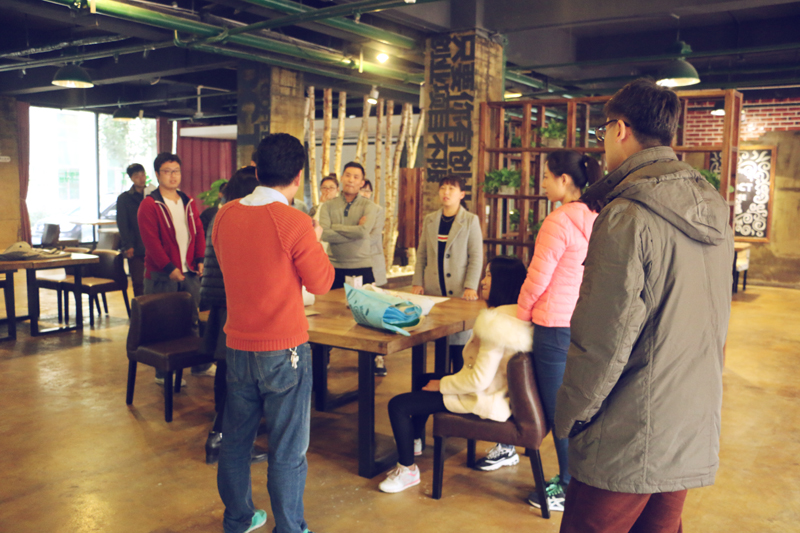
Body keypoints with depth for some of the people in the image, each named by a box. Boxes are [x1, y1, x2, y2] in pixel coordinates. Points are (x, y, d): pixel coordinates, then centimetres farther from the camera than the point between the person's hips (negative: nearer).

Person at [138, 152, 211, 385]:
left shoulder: (188, 202, 13)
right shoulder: (149, 205, -6)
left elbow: (198, 232, 14)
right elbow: (151, 241, -13)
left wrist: (200, 260, 1)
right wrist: (169, 268, -17)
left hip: (189, 272, 6)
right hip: (162, 275, -5)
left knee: (192, 319, 13)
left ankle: (199, 365, 24)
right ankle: (163, 373, 11)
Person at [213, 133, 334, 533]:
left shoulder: (225, 216, 0)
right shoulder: (294, 223, -17)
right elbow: (321, 283, -9)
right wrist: (315, 241, 7)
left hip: (238, 346, 6)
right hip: (284, 350, -6)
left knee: (235, 439, 19)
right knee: (287, 451, 7)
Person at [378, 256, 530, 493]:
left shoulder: (495, 323, -28)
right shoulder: (521, 317, 1)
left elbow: (479, 380, -29)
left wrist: (441, 384, -13)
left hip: (484, 400, -10)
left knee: (398, 405, -9)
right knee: (424, 379, 27)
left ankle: (408, 469, 8)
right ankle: (415, 443, 38)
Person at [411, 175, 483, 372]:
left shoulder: (471, 221, 0)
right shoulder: (429, 220, 11)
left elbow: (476, 256, -4)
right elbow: (421, 254, 13)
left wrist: (470, 286, -13)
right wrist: (417, 282, 3)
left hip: (458, 292, -3)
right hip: (433, 291, 3)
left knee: (457, 340, -1)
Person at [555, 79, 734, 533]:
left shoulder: (628, 217, -19)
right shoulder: (715, 215, 8)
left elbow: (603, 343, -20)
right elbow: (717, 330, 14)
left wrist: (569, 419, -6)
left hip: (629, 445, -8)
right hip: (695, 441, 8)